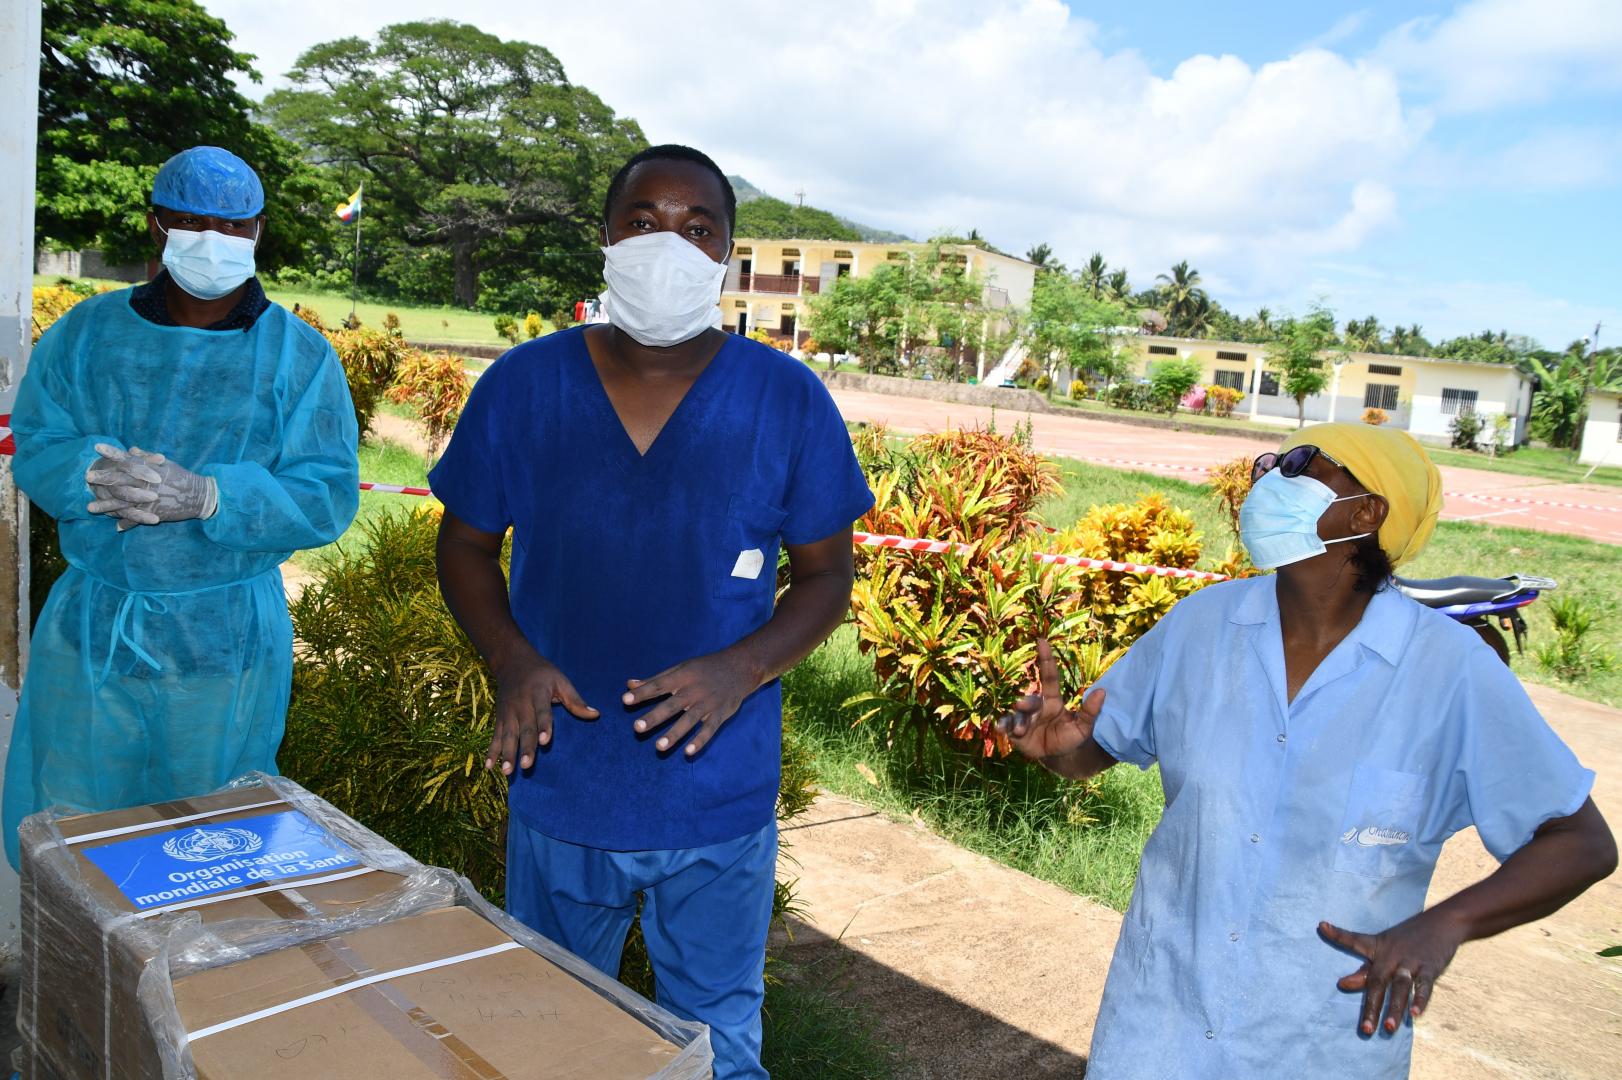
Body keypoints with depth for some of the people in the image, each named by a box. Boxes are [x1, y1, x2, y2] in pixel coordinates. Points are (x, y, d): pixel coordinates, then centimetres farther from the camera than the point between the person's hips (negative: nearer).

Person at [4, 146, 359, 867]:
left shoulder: (300, 357, -4)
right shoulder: (85, 334, 5)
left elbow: (328, 497, -11)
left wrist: (206, 496, -26)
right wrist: (96, 475, -22)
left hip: (226, 644, -2)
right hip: (87, 630, 2)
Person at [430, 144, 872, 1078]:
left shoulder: (788, 399, -9)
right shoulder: (522, 386, -6)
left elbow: (826, 573, -2)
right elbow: (465, 546, 4)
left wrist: (741, 669, -20)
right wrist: (512, 659, -14)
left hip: (721, 802, -1)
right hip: (560, 793, 2)